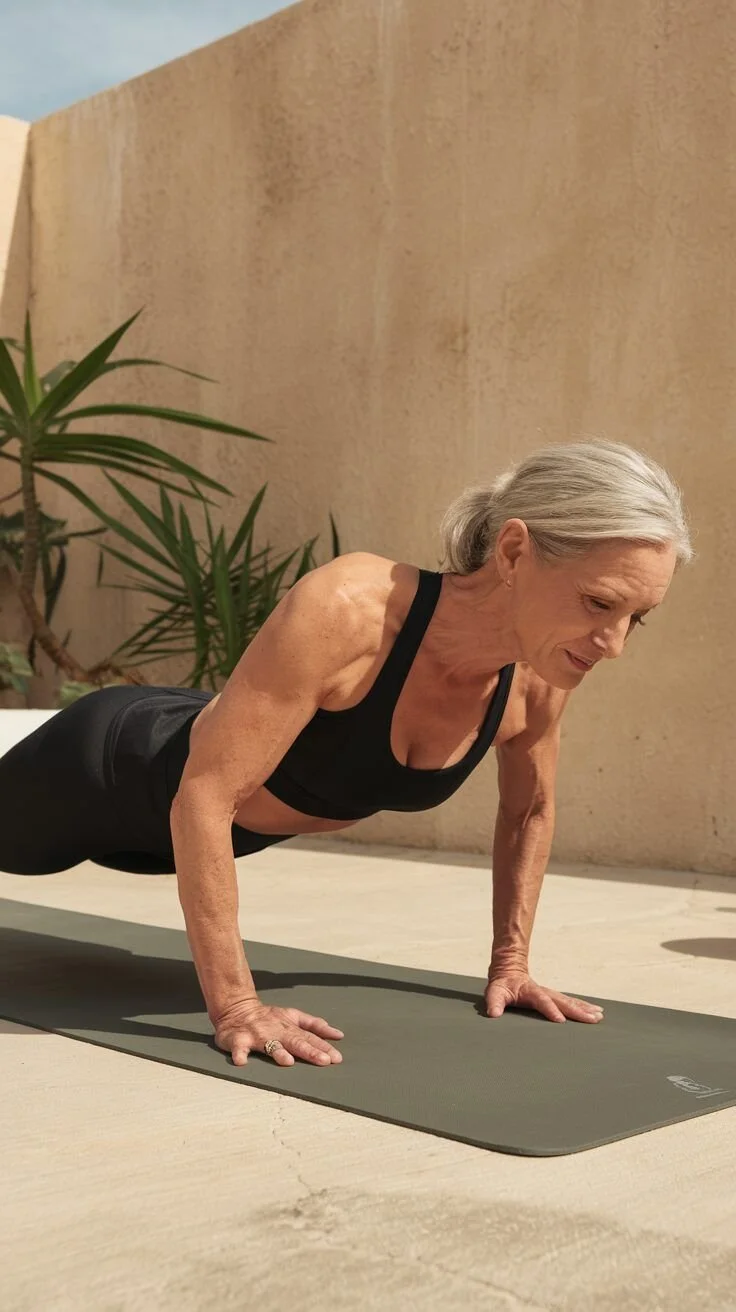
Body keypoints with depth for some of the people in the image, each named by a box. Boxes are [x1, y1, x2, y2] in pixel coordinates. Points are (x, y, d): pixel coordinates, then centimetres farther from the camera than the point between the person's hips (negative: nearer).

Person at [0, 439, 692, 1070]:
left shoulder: (538, 679, -24)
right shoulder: (346, 608, -44)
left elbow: (529, 812, -2)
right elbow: (203, 796, -40)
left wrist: (510, 962, -1)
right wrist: (234, 1004, -39)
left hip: (236, 808, 7)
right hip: (112, 767, -7)